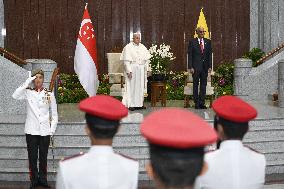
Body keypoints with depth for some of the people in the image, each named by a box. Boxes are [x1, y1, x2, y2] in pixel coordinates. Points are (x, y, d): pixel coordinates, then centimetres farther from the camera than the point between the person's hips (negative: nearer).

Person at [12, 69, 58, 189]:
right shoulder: (28, 92, 3)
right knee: (32, 156, 3)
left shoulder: (49, 94, 4)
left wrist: (52, 129, 1)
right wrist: (26, 83, -14)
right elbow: (15, 96, -17)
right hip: (31, 130, -1)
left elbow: (54, 114, 8)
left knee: (43, 156, 7)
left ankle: (43, 179, 19)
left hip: (45, 131, 1)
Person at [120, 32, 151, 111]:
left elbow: (146, 59, 13)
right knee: (132, 86, -4)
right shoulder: (128, 47, -6)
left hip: (141, 70, 6)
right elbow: (126, 61, -11)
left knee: (140, 86, 8)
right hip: (132, 69, -5)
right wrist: (129, 71, -18)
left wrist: (146, 69, 4)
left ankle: (139, 103, 15)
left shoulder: (143, 47, 10)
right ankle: (131, 104, 0)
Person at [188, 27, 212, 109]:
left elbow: (210, 54, 8)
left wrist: (210, 66, 0)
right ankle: (196, 103, 9)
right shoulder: (192, 42, -1)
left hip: (205, 67, 3)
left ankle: (202, 103, 10)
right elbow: (190, 55, -3)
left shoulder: (208, 42, 8)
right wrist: (190, 67, -10)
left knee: (203, 85, 5)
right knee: (196, 85, 3)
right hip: (196, 67, -3)